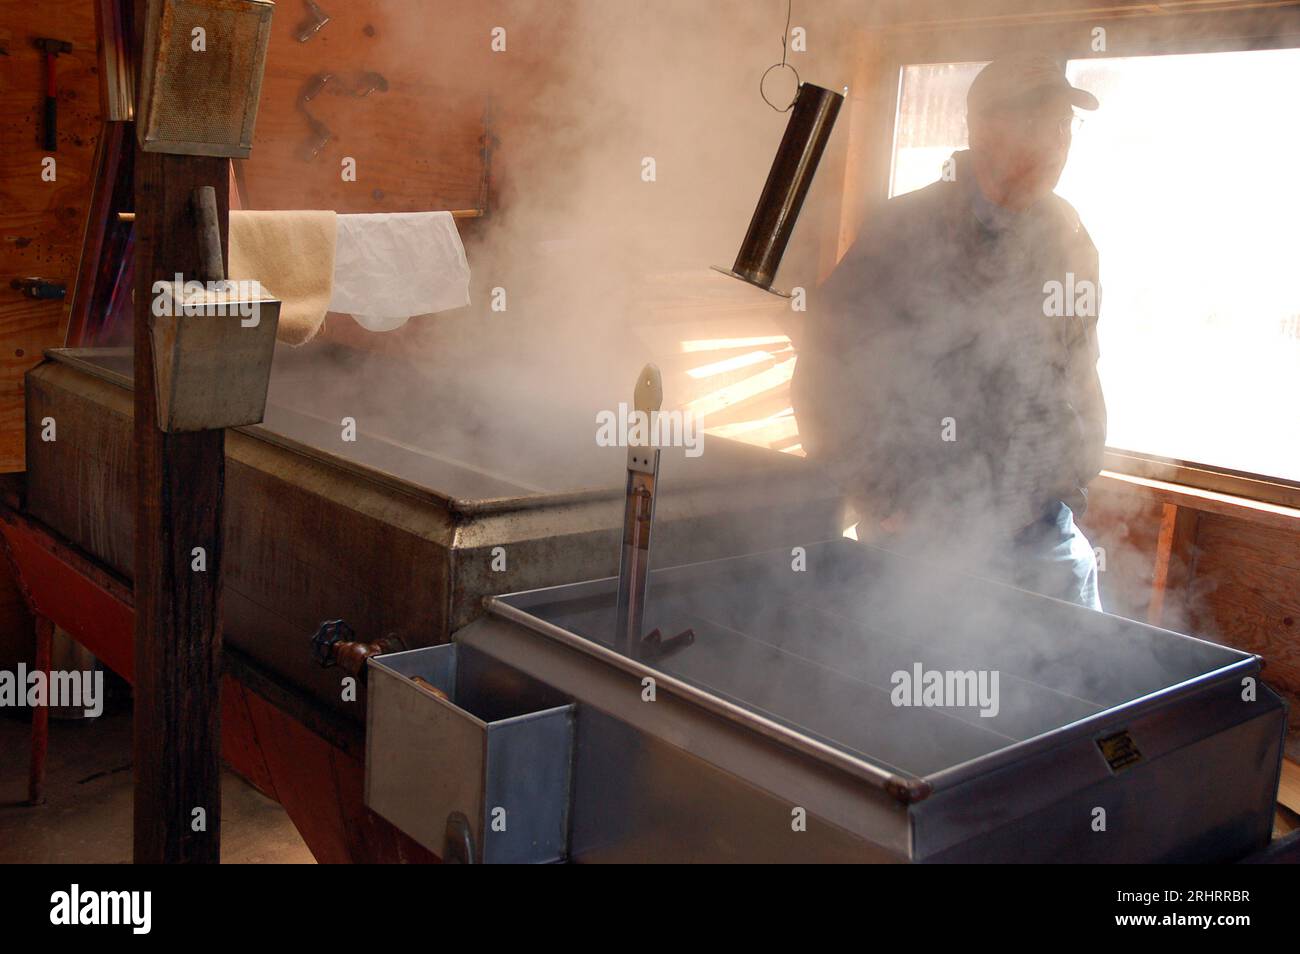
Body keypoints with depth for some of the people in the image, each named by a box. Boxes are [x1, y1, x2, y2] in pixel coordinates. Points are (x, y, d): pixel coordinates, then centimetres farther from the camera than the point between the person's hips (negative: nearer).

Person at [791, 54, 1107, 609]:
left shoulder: (1068, 237, 8)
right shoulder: (906, 234, -10)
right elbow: (823, 374, -9)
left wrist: (1076, 478, 13)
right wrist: (881, 502, -8)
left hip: (1043, 535, 5)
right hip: (924, 539, -5)